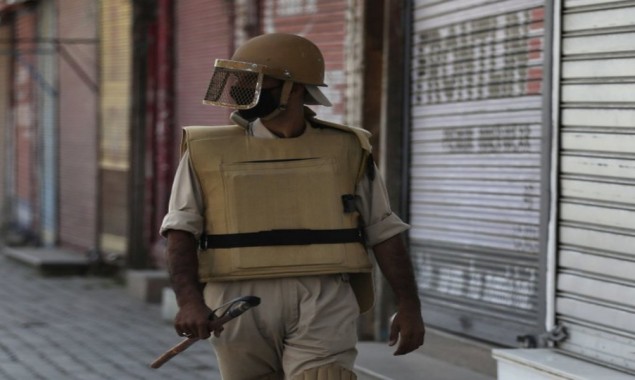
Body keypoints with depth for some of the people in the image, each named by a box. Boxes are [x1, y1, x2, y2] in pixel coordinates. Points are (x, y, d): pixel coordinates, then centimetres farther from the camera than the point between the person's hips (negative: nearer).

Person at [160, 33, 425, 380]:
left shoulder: (345, 151, 5)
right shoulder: (208, 153, 2)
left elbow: (384, 233, 7)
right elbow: (181, 234, -4)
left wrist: (409, 306, -2)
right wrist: (188, 300, -20)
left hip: (322, 309, -1)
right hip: (241, 308, 1)